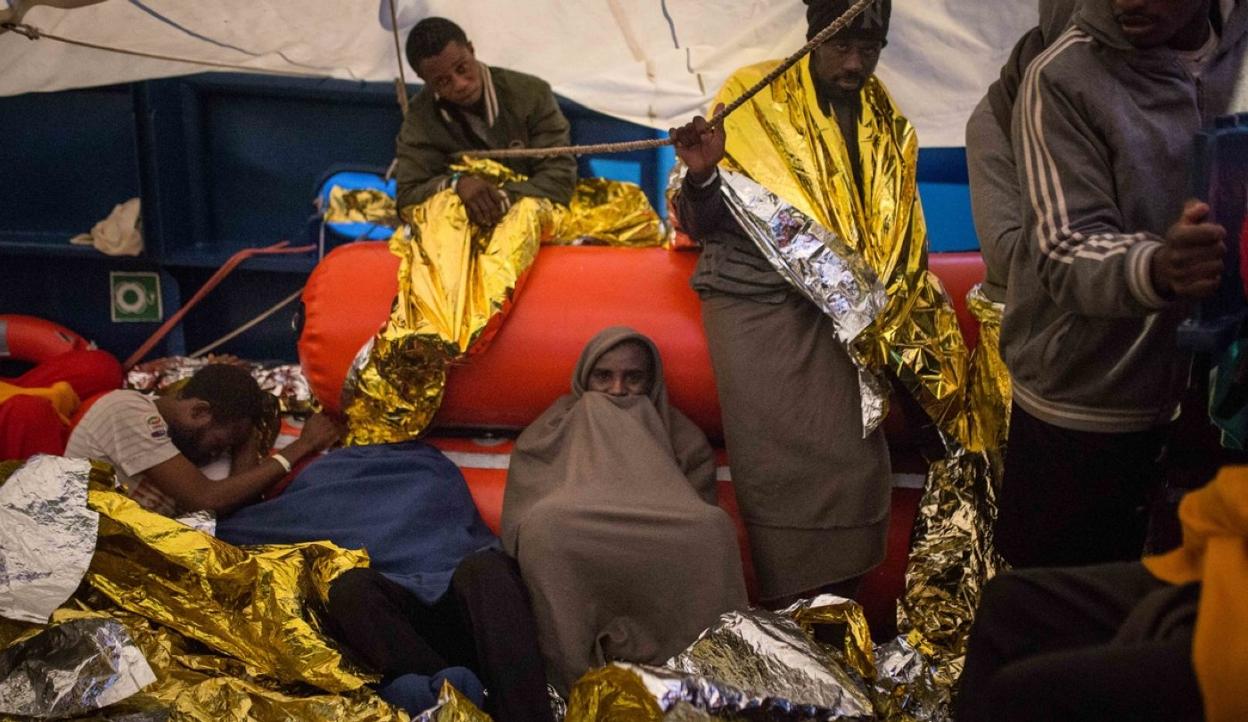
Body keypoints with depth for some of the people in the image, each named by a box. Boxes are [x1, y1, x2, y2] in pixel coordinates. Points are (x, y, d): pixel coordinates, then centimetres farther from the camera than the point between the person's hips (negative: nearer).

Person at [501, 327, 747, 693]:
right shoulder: (549, 436, 14)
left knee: (713, 527, -29)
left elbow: (703, 523, 5)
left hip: (663, 596, 1)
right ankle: (582, 672, -26)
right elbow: (523, 527, 5)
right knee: (546, 523, -32)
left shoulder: (683, 440, 15)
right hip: (572, 590, 0)